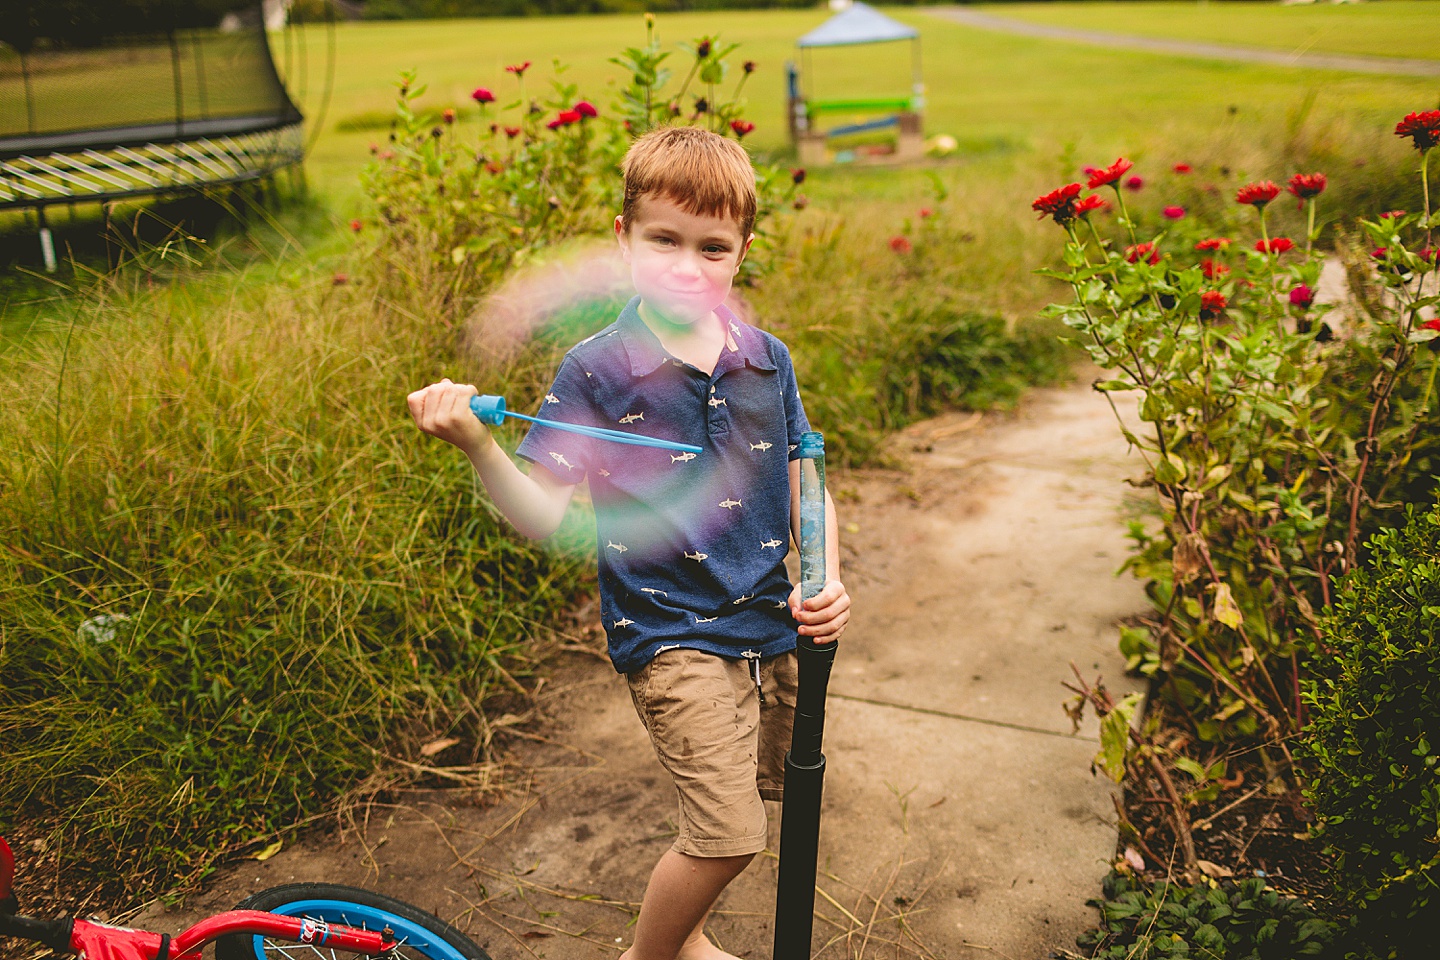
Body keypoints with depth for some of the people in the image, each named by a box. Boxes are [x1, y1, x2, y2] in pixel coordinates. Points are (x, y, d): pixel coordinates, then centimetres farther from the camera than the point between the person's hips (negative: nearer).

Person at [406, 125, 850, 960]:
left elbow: (803, 485, 11)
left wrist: (825, 580, -3)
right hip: (670, 632, -6)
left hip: (768, 623, 6)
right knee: (729, 833, -10)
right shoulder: (595, 371, -11)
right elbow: (545, 516, -14)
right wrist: (479, 447, -30)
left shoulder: (767, 360, 2)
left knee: (741, 804, 20)